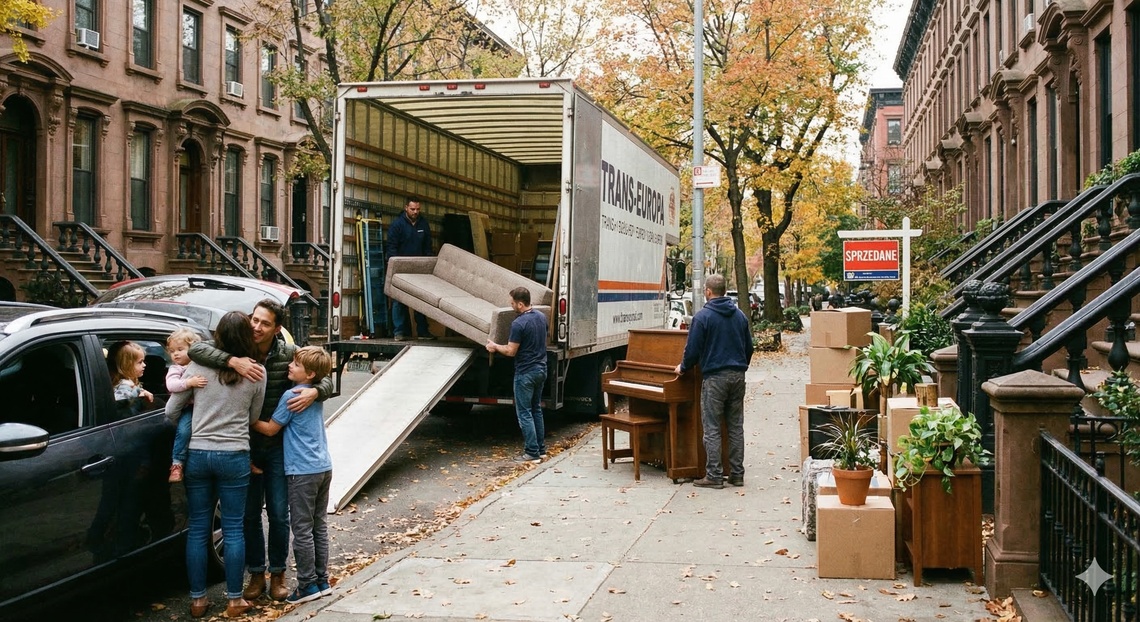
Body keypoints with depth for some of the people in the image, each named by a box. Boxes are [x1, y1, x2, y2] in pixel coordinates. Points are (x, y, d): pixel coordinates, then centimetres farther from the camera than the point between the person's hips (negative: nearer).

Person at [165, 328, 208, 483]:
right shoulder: (175, 369, 2)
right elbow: (171, 385, -17)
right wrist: (189, 382, -32)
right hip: (186, 407, -4)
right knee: (183, 430, -27)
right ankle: (177, 464, -17)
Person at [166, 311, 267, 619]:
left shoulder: (198, 366, -4)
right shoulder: (256, 374, -5)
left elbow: (171, 411, 3)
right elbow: (252, 418, 6)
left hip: (197, 454, 1)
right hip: (234, 456, -1)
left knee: (198, 529, 10)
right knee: (233, 529, 8)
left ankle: (197, 600, 16)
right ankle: (235, 600, 13)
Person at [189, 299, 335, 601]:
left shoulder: (289, 353, -8)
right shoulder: (237, 350, -9)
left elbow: (325, 379, -3)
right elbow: (195, 349, -21)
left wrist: (314, 392, -27)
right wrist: (232, 361, -35)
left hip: (278, 446, 0)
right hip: (246, 446, 1)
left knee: (279, 515, 5)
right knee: (250, 514, 9)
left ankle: (277, 574, 22)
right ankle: (256, 574, 25)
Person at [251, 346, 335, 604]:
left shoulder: (291, 396, -14)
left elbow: (270, 429, -8)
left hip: (303, 471, -8)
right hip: (324, 467, 8)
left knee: (302, 530, 0)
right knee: (319, 525, 13)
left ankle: (308, 585, 4)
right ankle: (322, 581, 18)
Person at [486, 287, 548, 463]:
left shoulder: (518, 324, -20)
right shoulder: (541, 317, 5)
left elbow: (511, 351, -16)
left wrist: (495, 346, 1)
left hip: (525, 373, -8)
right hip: (541, 369, 8)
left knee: (524, 413, 0)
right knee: (536, 409, 17)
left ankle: (532, 453, 0)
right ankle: (541, 449, 20)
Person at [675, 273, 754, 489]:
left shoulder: (703, 316, -9)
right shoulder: (739, 315, 9)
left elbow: (693, 349, -8)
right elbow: (749, 347, 15)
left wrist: (683, 367, 10)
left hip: (714, 376, -6)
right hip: (737, 376, 6)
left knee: (712, 428, -1)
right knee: (736, 426, 10)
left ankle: (714, 475, -2)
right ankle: (737, 473, 13)